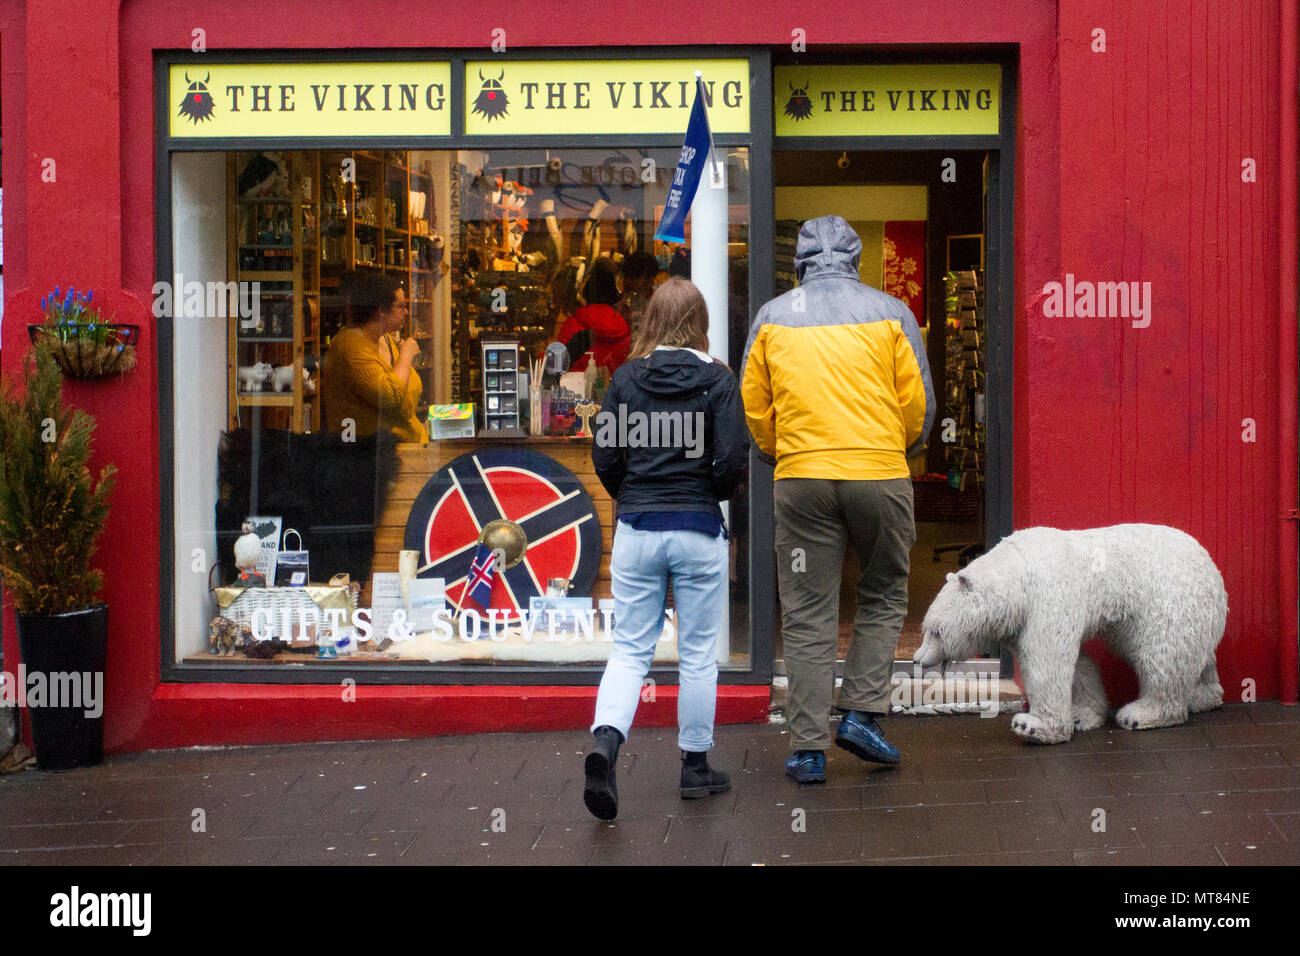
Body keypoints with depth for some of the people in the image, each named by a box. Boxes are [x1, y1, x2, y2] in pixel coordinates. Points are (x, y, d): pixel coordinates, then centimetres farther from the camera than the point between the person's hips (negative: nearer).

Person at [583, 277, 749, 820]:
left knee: (630, 648, 8)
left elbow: (604, 457, 0)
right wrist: (714, 493, 9)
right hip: (699, 530, -2)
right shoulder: (718, 379, -5)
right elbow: (733, 460, -11)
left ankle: (606, 740, -16)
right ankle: (695, 767, 20)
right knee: (698, 652, 10)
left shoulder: (626, 378, 1)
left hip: (636, 530, 2)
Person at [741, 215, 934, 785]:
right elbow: (918, 402, 6)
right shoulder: (889, 313, 5)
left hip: (801, 480, 1)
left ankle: (808, 748, 5)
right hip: (880, 476, -1)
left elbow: (753, 406, 12)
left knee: (807, 615, 5)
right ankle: (862, 712, 9)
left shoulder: (772, 317, 9)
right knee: (883, 598, 18)